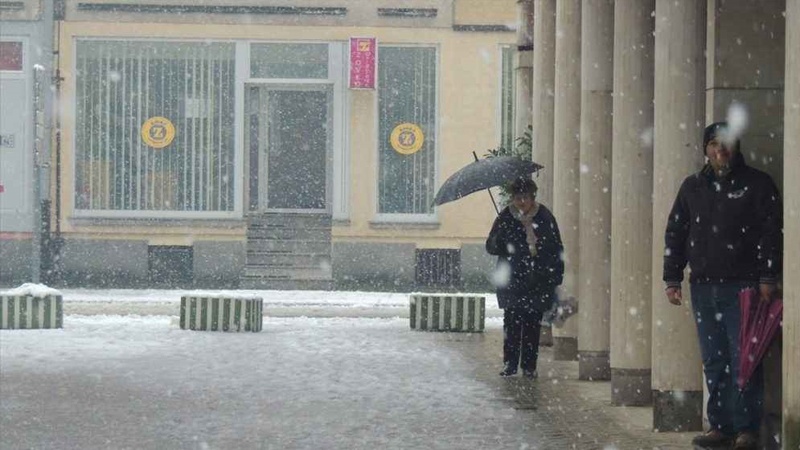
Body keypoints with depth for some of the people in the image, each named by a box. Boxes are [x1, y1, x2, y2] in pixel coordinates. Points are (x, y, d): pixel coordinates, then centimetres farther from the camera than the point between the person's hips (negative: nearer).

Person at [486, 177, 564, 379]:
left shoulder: (545, 218, 1)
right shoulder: (505, 217, 4)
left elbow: (556, 249, 6)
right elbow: (491, 246, 6)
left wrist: (556, 277, 0)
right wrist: (500, 241, -16)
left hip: (537, 281, -1)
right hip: (511, 281, 1)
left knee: (532, 323, 2)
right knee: (511, 322, -1)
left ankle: (529, 365, 8)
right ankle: (509, 364, 7)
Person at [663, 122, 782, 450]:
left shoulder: (757, 185, 2)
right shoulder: (693, 187, 14)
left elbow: (772, 233, -2)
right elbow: (675, 233, 16)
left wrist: (767, 278, -10)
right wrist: (672, 279, 10)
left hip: (741, 287, -4)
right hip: (703, 287, 5)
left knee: (743, 361, -7)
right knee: (713, 362, 7)